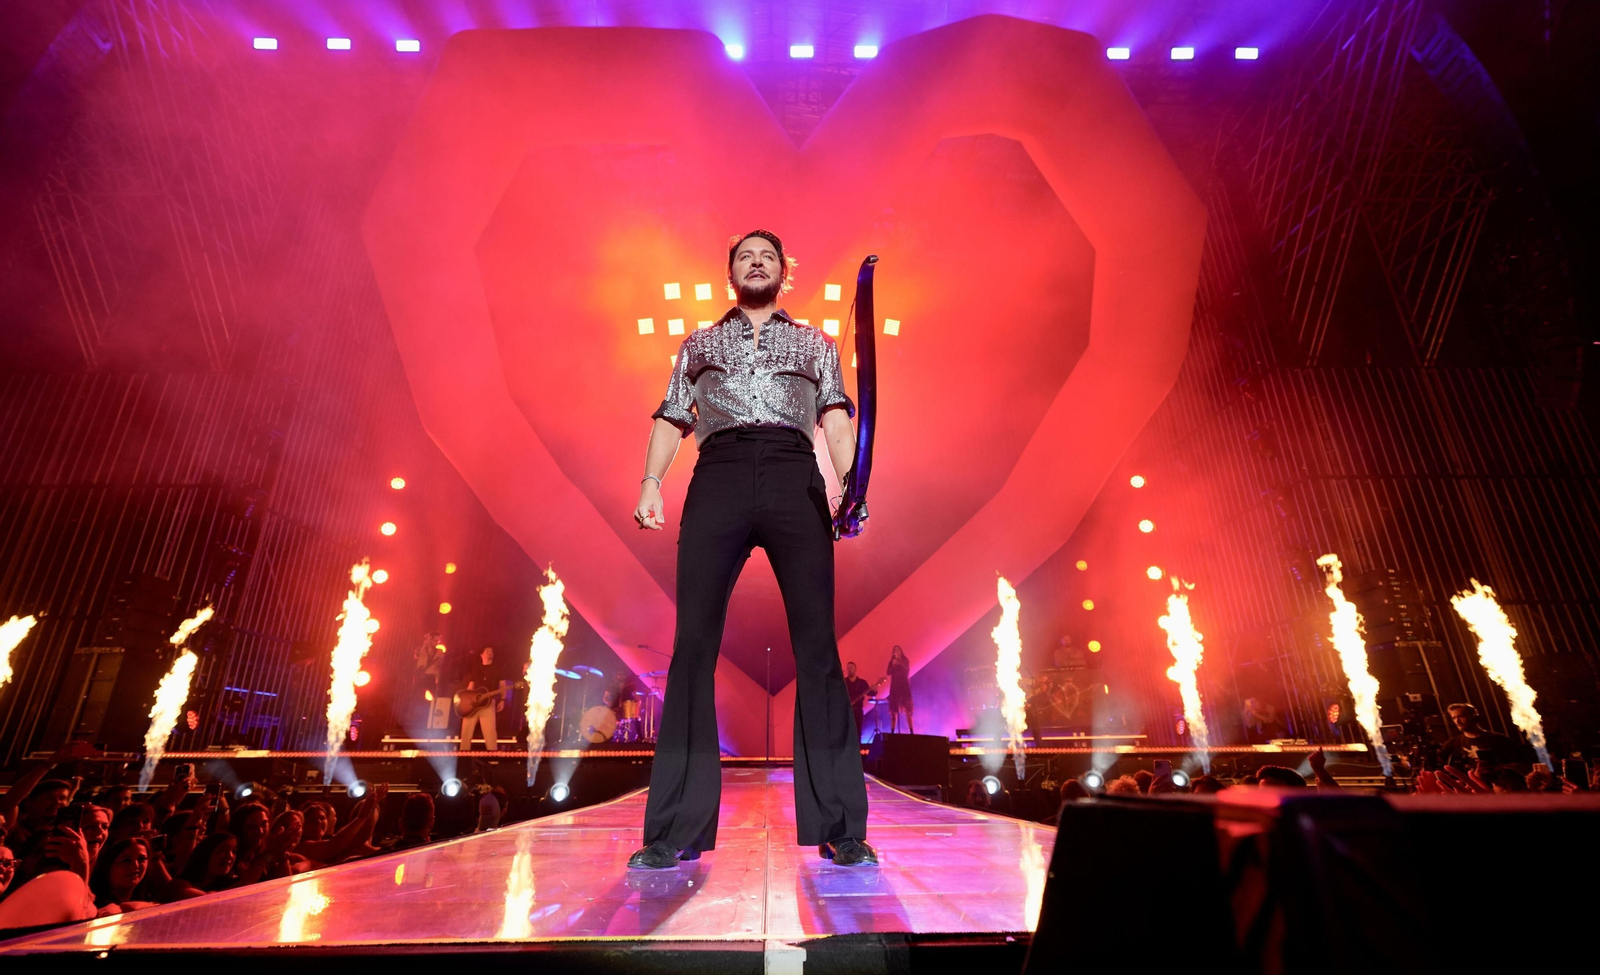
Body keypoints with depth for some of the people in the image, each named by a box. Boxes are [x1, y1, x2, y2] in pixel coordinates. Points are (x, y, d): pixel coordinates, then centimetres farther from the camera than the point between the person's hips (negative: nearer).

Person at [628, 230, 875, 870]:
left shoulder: (814, 343, 28)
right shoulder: (698, 343, 30)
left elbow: (835, 416, 14)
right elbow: (672, 419, 20)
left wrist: (847, 481, -6)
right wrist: (651, 480, 1)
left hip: (795, 477, 0)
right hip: (718, 476, 1)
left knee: (816, 644, -9)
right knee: (693, 642, -7)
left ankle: (839, 828, -3)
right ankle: (677, 831, 0)